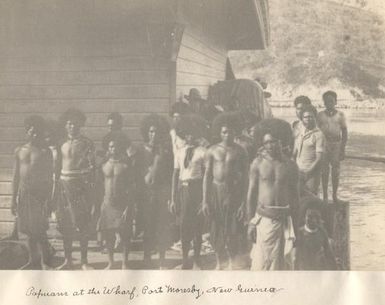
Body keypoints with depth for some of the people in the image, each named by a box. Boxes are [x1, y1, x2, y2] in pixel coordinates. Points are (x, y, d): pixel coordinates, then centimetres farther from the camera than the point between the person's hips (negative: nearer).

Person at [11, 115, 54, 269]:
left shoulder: (45, 151, -2)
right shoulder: (19, 151, 9)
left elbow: (50, 177, -4)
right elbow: (16, 176, 12)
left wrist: (48, 200, -10)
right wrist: (14, 199, 9)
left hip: (39, 193, -4)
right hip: (23, 193, 4)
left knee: (39, 230, -6)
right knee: (29, 230, 10)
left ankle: (45, 260, 7)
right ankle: (33, 260, 21)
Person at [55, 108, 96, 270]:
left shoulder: (86, 143, -1)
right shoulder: (62, 144, 11)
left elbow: (91, 167, -3)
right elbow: (58, 167, 15)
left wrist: (91, 189, -9)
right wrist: (56, 187, 10)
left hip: (81, 185, -4)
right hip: (64, 185, 4)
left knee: (83, 225, -2)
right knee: (65, 225, 6)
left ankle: (84, 261, 8)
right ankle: (67, 260, 17)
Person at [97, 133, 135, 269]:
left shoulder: (126, 166, -4)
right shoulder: (104, 166, 7)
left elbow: (131, 187, -5)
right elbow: (100, 185, 12)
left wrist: (128, 207, -11)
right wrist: (98, 205, 7)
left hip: (122, 204, -3)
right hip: (107, 205, 3)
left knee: (124, 235, 1)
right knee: (108, 235, 7)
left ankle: (125, 263, 13)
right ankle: (110, 262, 22)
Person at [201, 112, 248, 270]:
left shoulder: (240, 152, 0)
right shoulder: (212, 151, 4)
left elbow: (245, 178, 0)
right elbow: (207, 175, 5)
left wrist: (243, 202, -6)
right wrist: (205, 200, 0)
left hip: (234, 192, -2)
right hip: (216, 191, 2)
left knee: (234, 231, -3)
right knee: (216, 230, 8)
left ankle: (234, 263, 11)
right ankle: (220, 263, 23)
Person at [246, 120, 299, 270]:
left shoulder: (290, 165, 3)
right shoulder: (258, 163, -1)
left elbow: (295, 196, 9)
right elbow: (251, 193, 3)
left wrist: (294, 225, 8)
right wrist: (250, 222, 0)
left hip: (284, 219, 2)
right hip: (263, 217, -2)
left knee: (278, 260, 7)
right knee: (260, 260, -4)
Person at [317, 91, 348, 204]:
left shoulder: (340, 115, 3)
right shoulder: (320, 115, 3)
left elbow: (344, 132, 5)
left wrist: (343, 149, 0)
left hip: (336, 144, 0)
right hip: (324, 144, 0)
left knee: (335, 171, 4)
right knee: (324, 171, 1)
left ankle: (335, 196, 14)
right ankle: (325, 196, 8)